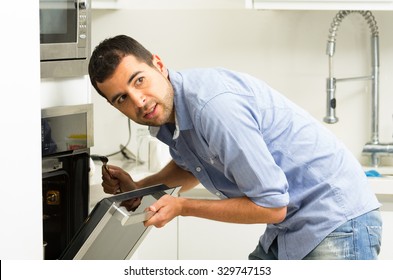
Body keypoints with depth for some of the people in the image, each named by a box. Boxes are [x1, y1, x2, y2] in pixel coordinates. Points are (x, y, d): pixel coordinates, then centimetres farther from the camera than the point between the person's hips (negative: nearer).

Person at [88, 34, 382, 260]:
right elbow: (190, 166, 25)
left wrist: (182, 207, -15)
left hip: (337, 222, -10)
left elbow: (272, 206, -24)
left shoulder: (214, 104, -28)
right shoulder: (165, 109, 2)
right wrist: (137, 188, 7)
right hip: (288, 229, 10)